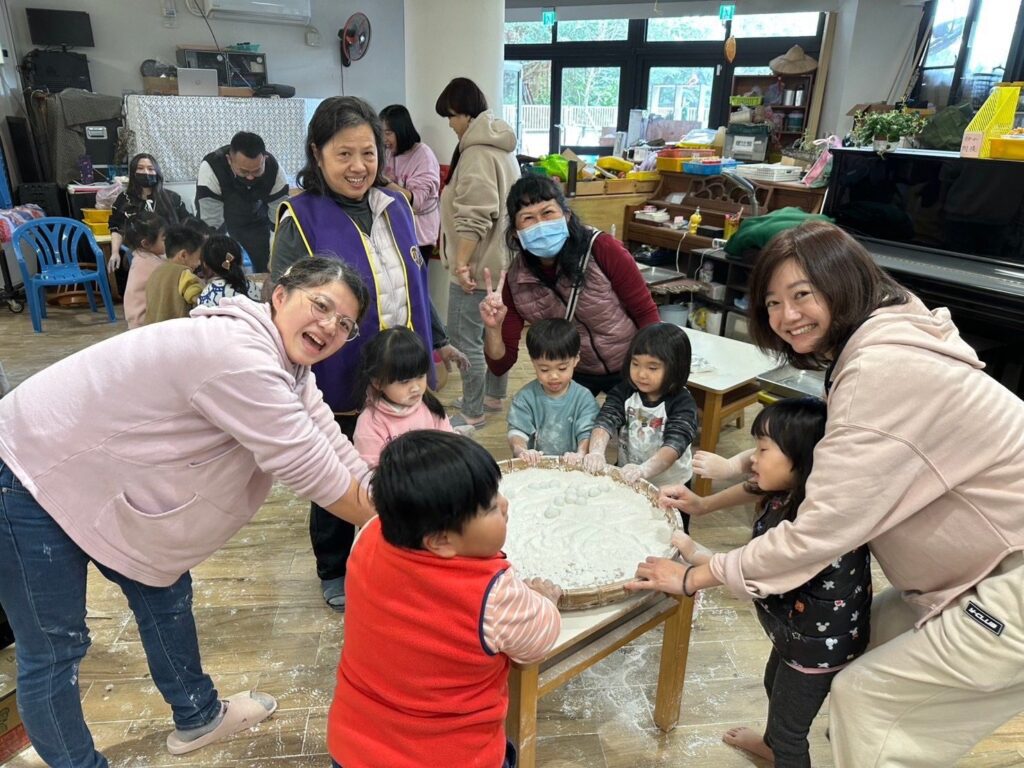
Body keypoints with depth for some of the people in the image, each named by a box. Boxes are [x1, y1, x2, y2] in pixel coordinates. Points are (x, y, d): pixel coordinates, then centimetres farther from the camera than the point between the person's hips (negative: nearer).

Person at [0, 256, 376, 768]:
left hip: (99, 474, 10)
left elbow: (339, 455, -2)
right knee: (53, 651, 4)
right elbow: (309, 470, -28)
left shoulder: (285, 361, -2)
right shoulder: (238, 357, -33)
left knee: (164, 592, 19)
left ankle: (198, 716, 40)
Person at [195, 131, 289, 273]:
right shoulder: (211, 167, -38)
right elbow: (210, 223, -36)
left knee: (267, 267, 3)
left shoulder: (273, 169, -31)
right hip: (217, 214, -2)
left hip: (254, 216, 2)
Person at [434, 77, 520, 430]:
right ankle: (494, 395, 32)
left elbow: (473, 216, -26)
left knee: (465, 338, -4)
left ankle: (472, 414, 5)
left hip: (476, 262, -11)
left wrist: (461, 263, -24)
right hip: (498, 258, 11)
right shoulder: (500, 146, 15)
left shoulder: (477, 153, -18)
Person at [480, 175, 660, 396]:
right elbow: (500, 364, -13)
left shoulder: (602, 249, -28)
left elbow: (646, 314, -16)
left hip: (629, 368, -2)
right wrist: (493, 328, -31)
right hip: (574, 375, 2)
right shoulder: (515, 280, -18)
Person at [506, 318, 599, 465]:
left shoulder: (584, 398, 1)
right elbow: (517, 431, -5)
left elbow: (587, 433, -6)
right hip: (532, 465, 0)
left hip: (571, 467, 0)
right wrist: (521, 450, -27)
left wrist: (581, 453, -28)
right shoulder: (525, 397, 3)